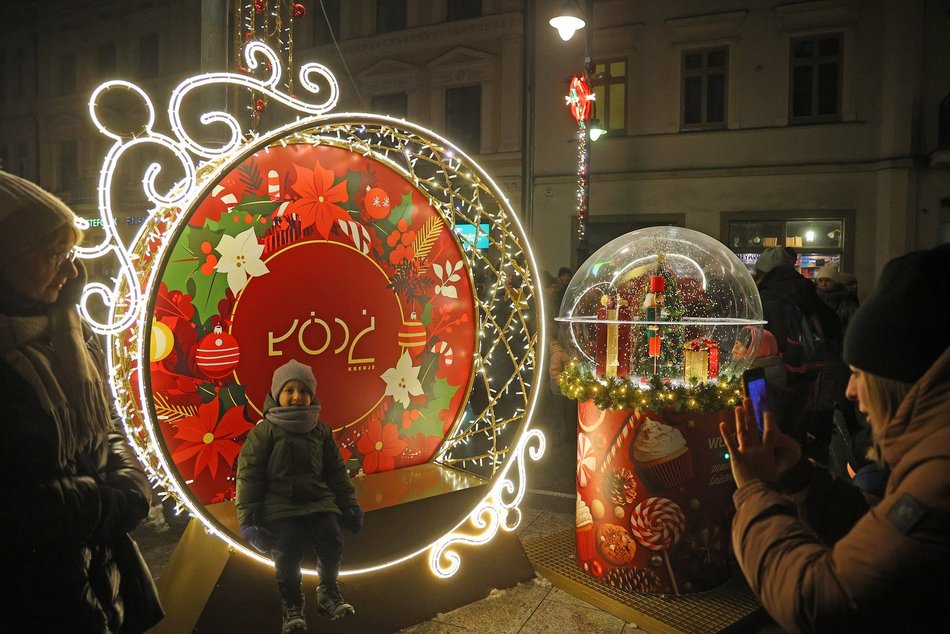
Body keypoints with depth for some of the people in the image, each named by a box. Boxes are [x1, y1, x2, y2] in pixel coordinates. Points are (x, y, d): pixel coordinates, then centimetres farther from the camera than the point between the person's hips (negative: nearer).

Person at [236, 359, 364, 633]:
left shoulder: (320, 431, 11)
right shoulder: (264, 431, -1)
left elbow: (336, 471, 17)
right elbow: (249, 475, -3)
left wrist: (349, 505, 14)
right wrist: (248, 518, -8)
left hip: (319, 501, 3)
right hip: (279, 506, -3)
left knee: (331, 543, -15)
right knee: (288, 553, -18)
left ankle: (328, 591, 15)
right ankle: (291, 605, 10)